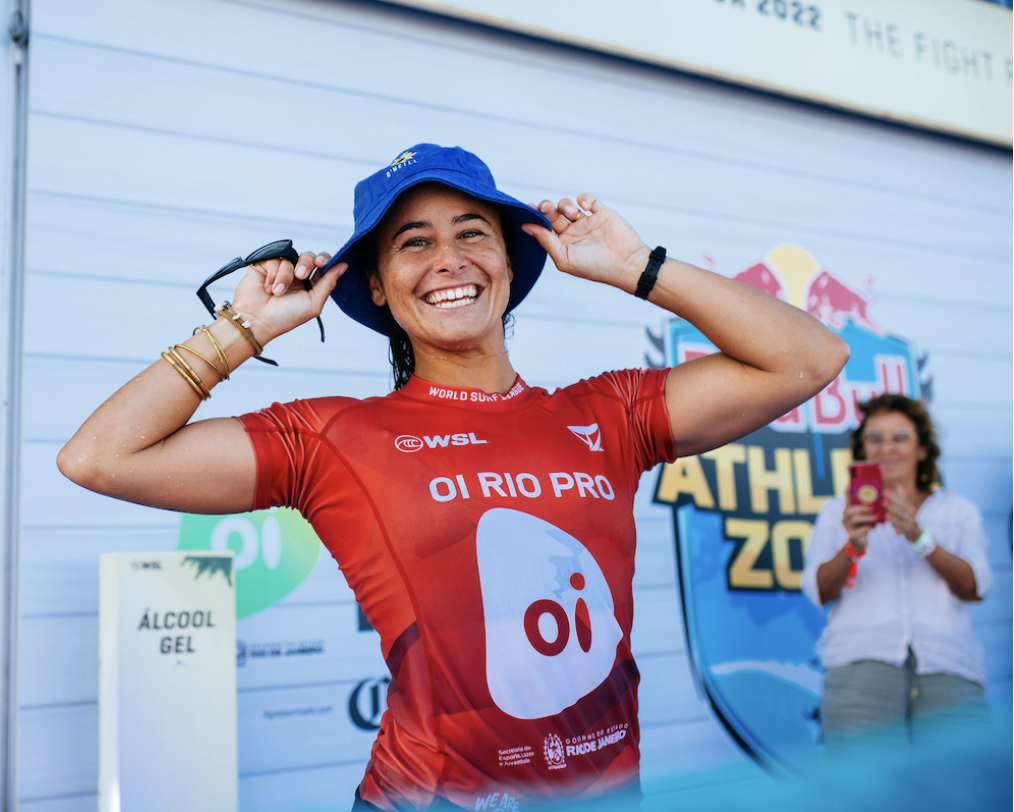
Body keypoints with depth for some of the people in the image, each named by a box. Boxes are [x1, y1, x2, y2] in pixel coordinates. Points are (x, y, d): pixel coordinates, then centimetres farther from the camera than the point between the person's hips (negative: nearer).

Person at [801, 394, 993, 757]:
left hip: (949, 669, 1)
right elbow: (820, 591, 5)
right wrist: (853, 546, -14)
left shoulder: (958, 510, 20)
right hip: (861, 660, -1)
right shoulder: (838, 510, 18)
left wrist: (918, 537, -12)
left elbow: (974, 588, 3)